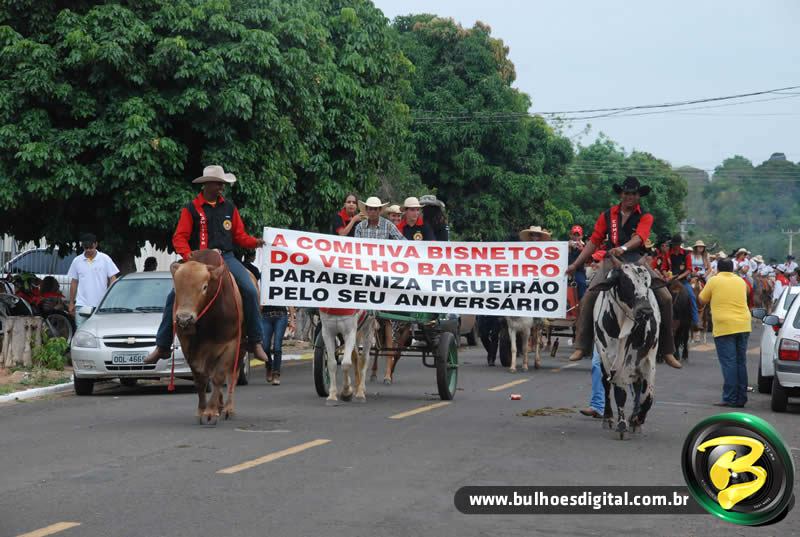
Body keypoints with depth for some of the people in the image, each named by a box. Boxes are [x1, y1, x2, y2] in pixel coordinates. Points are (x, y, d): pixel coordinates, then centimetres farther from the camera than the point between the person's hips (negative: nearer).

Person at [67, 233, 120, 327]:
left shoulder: (105, 259, 0)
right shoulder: (77, 261, 7)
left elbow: (113, 279, 1)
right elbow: (74, 282, 13)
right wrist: (71, 303, 11)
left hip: (101, 305, -1)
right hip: (82, 305, 1)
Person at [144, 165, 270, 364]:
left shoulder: (229, 207, 11)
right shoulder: (191, 209, 2)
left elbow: (240, 235, 13)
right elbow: (179, 238, -2)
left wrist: (254, 242, -7)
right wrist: (188, 255, -21)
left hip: (226, 258, 2)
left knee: (250, 291, -19)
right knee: (174, 296, -14)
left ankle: (255, 342, -9)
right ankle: (162, 346, -5)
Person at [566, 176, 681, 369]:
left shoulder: (645, 217, 6)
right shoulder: (608, 216, 12)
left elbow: (639, 237, -14)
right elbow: (594, 242, 13)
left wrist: (623, 248, -34)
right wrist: (576, 265, 8)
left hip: (636, 260, 0)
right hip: (611, 261, 1)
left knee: (665, 298, -13)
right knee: (589, 298, -20)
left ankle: (667, 351, -2)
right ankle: (582, 347, -14)